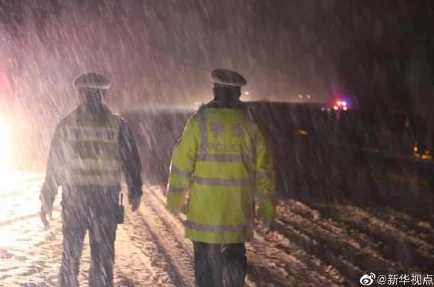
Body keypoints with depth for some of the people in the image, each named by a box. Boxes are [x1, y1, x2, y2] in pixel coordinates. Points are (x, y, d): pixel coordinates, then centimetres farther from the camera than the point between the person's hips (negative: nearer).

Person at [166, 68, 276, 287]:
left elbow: (182, 162, -4)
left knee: (207, 260, 7)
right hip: (238, 208, 2)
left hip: (205, 206, -2)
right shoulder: (249, 123, 1)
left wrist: (175, 199, 7)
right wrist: (267, 206, 10)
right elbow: (263, 168, 2)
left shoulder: (199, 121, -5)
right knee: (235, 254, 15)